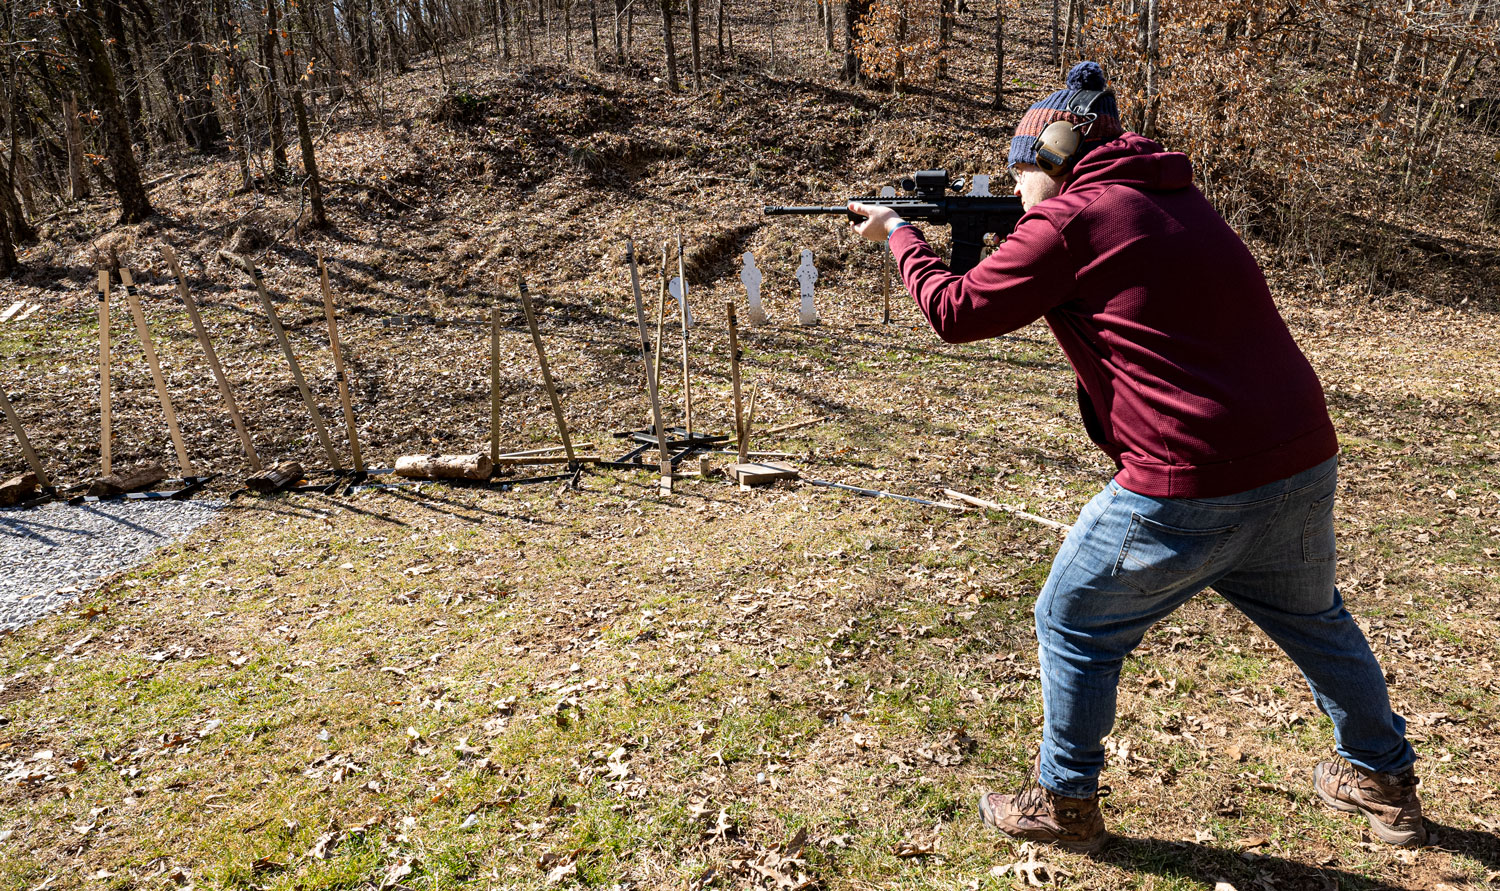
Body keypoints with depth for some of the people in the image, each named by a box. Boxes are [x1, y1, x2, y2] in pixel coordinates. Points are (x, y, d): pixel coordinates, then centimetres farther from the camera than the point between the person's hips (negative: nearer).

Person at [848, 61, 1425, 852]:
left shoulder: (1070, 218, -7)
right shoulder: (1179, 201, 17)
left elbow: (960, 314, -4)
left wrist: (898, 234, 11)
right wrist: (1016, 246, 20)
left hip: (1190, 489, -8)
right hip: (1304, 463, 8)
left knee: (1074, 627, 12)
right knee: (1315, 620, 30)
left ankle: (1064, 805, 25)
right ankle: (1385, 782, 48)